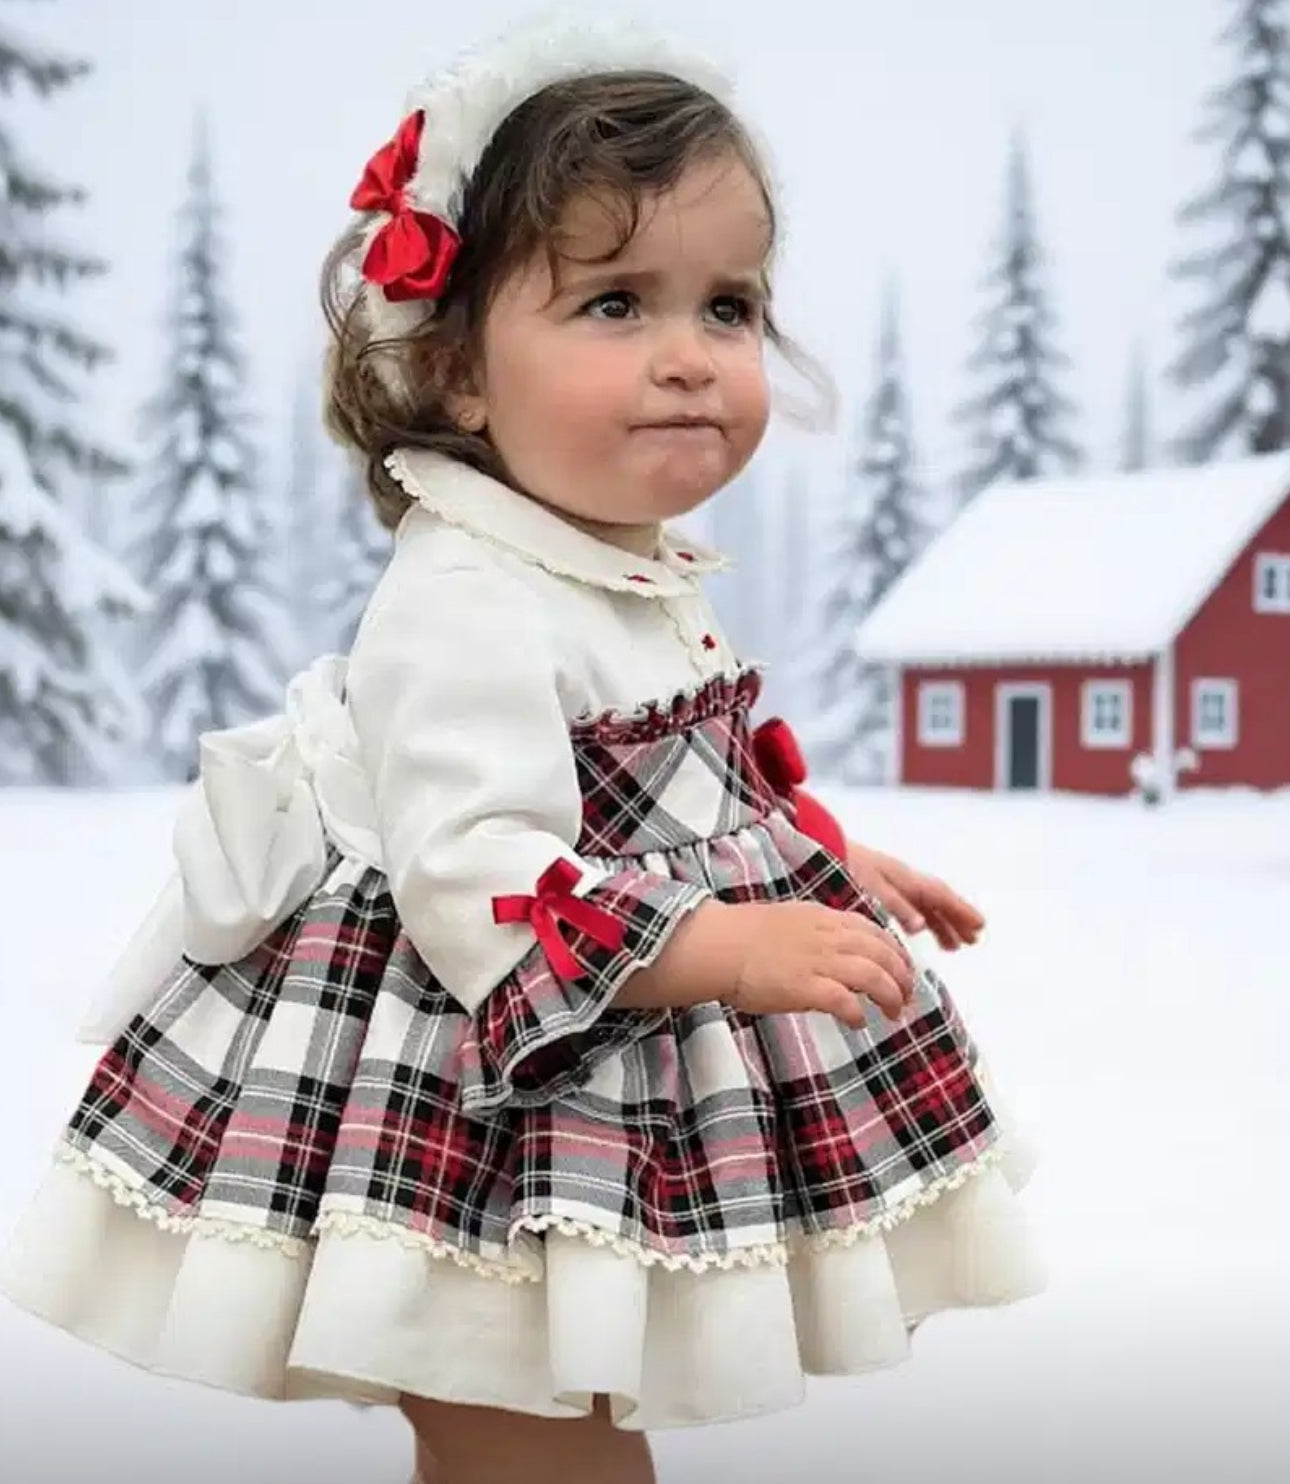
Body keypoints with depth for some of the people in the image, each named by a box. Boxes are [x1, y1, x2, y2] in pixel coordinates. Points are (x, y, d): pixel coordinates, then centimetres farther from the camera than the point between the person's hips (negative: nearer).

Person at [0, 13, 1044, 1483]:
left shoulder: (642, 578, 6)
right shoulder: (465, 602, -25)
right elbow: (473, 870, -33)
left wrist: (832, 868, 20)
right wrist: (727, 946, -36)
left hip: (632, 1104, 10)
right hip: (491, 1125, -10)